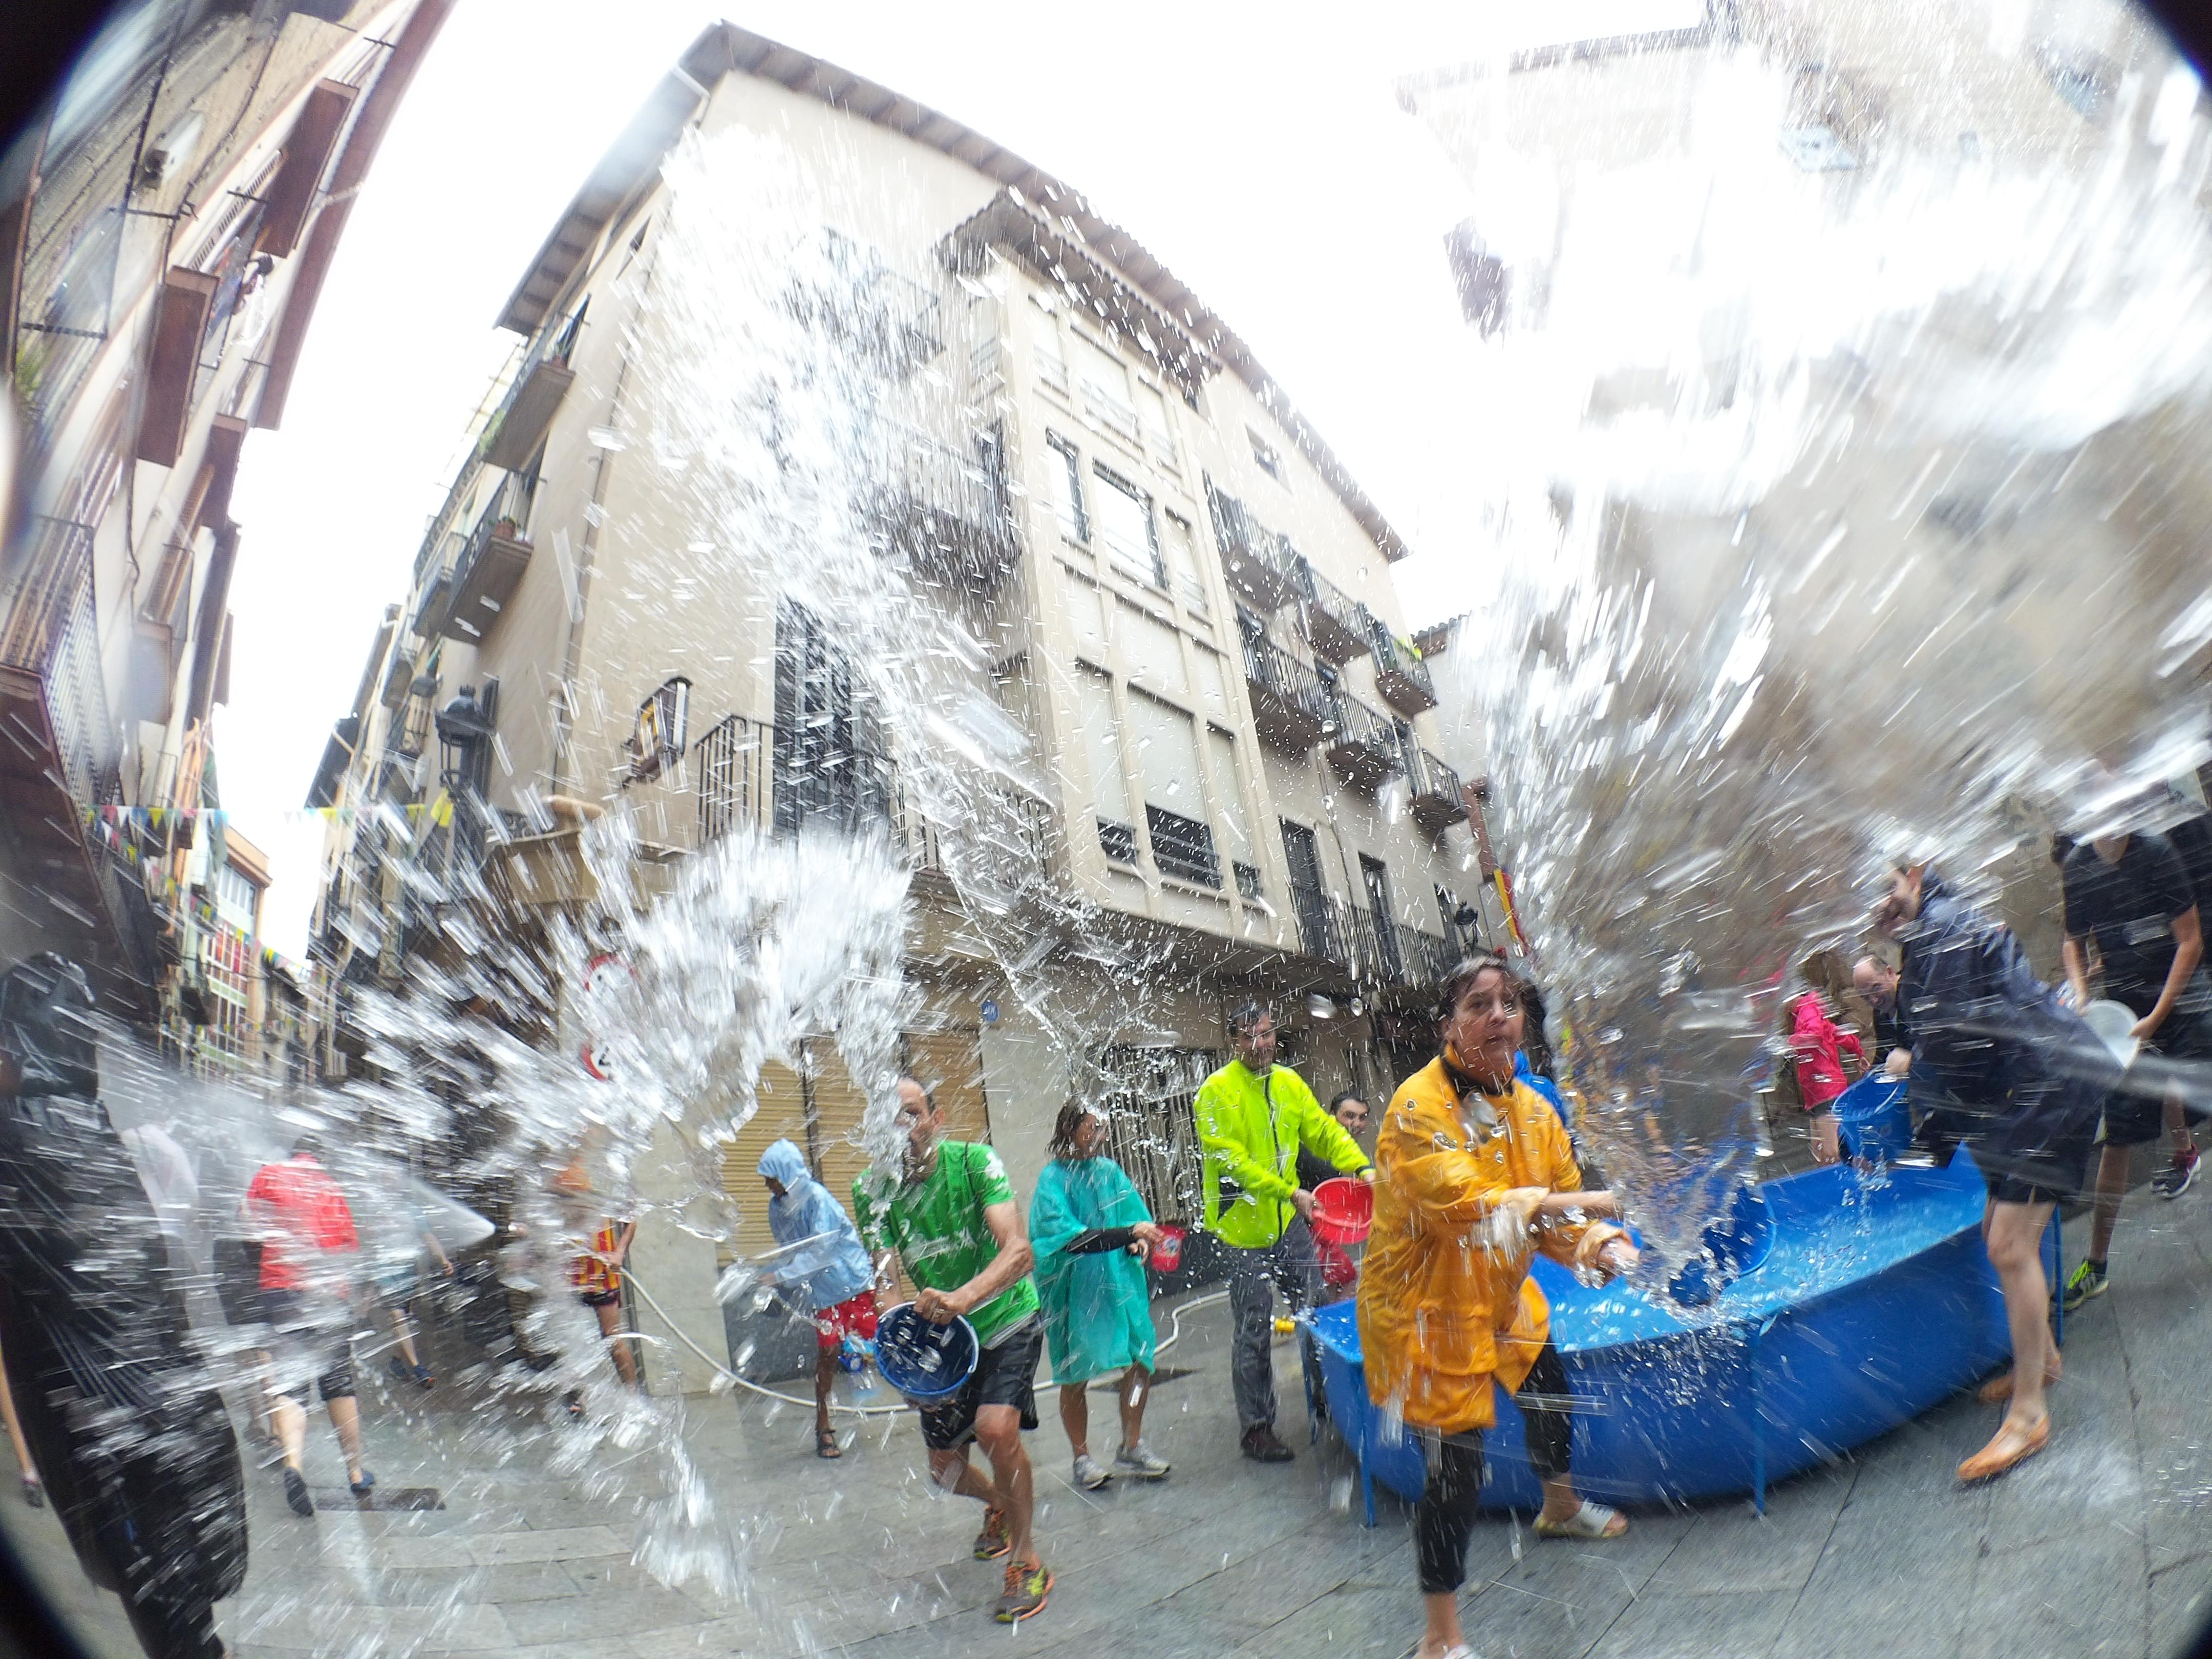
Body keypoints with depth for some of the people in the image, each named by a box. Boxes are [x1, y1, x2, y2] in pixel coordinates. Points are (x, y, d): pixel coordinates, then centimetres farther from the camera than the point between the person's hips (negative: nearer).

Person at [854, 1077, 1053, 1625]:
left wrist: (965, 1296, -51)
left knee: (996, 1428, -26)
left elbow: (1019, 1251, -34)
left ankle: (1027, 1560, 1)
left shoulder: (973, 1161, -24)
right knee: (944, 1470, 12)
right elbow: (881, 1276, -17)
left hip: (1006, 1321, -4)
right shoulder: (871, 1190, -13)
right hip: (944, 1336, 4)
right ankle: (998, 1505, 48)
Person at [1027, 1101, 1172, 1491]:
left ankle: (1131, 1448, 25)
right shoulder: (1053, 1180, -13)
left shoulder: (1110, 1171, 5)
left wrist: (1141, 1241, -15)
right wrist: (1128, 1234, -31)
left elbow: (1137, 1216, 8)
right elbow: (1071, 1239, -24)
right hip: (1075, 1293, -5)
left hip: (1119, 1284, 5)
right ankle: (1082, 1458, 26)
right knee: (1075, 1378, 7)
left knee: (1140, 1363, 5)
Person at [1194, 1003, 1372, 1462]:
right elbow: (1229, 1159, -19)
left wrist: (1363, 1167, -10)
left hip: (1290, 1221, 6)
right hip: (1243, 1224, -5)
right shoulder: (1216, 1091, -13)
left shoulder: (1290, 1082, 6)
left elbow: (1324, 1131, 7)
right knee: (1254, 1330, 3)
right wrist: (1291, 1192, -24)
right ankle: (1255, 1428, 17)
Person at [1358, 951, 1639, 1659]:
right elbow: (1464, 1208, -35)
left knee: (1551, 1402, 30)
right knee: (1456, 1474, -4)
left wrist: (1599, 1244, -18)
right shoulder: (1420, 1105, -26)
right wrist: (1569, 1202, -31)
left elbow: (1560, 1211, 2)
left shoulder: (1531, 1109, -1)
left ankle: (1560, 1508, 64)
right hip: (1425, 1311, -9)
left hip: (1501, 1299, 9)